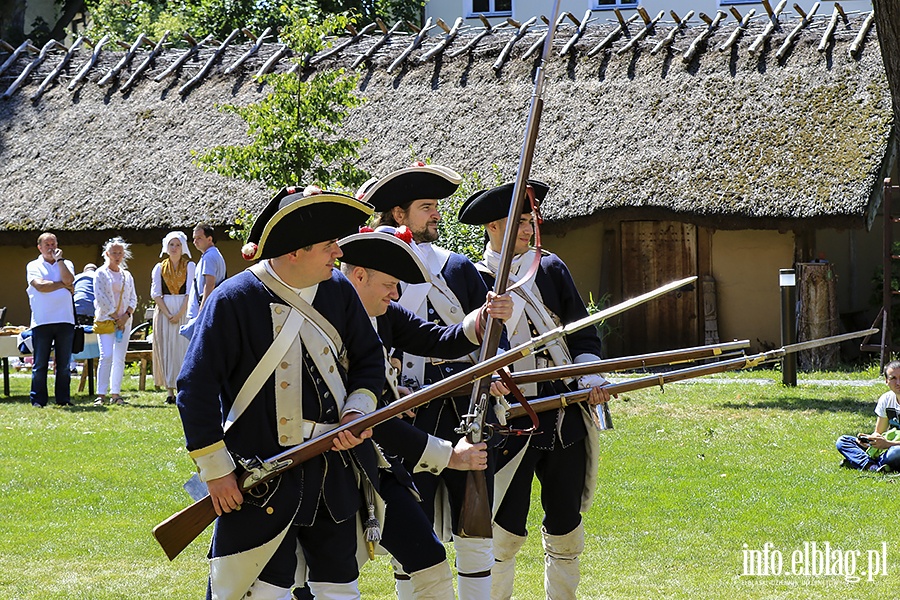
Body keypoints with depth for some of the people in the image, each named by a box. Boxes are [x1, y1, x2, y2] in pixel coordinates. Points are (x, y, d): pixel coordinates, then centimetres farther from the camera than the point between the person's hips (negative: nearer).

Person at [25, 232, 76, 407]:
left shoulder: (66, 264, 16)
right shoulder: (33, 266, 7)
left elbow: (69, 279, -6)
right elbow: (40, 286, -10)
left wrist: (59, 259, -2)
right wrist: (63, 285, -2)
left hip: (65, 320, 2)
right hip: (42, 321, -2)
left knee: (64, 363, 3)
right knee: (40, 364, -3)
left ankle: (63, 399, 9)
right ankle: (38, 400, 1)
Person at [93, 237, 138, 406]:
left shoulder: (127, 276, 16)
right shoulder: (101, 273, 1)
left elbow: (133, 298, 14)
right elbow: (101, 298, -6)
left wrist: (127, 315, -4)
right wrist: (115, 317, -9)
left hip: (124, 321, 4)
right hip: (105, 319, -4)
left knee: (119, 358, 0)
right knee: (106, 356, -14)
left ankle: (115, 393, 4)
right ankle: (101, 394, -13)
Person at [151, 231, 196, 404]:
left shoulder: (190, 266, 5)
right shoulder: (160, 267, 11)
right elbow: (155, 293, 3)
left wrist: (179, 313, -13)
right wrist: (167, 314, -9)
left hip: (184, 311, -2)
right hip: (164, 311, 2)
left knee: (183, 349, -7)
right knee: (166, 349, -2)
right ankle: (169, 392, -2)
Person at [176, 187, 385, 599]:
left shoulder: (338, 291, 4)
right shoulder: (233, 301, -12)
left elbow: (369, 357, 17)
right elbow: (196, 388, -11)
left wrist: (357, 411, -2)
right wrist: (216, 470, -12)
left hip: (334, 468, 6)